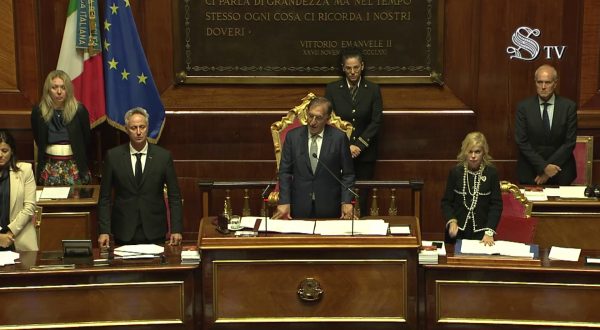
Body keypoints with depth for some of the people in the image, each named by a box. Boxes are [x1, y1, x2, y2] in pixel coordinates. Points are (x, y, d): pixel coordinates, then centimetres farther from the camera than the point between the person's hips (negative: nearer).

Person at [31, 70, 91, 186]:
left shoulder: (79, 110, -7)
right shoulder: (38, 112, -1)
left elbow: (87, 139, 4)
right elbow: (38, 140, 11)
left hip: (75, 166, -1)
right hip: (49, 167, 2)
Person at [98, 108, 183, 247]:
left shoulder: (163, 156, -1)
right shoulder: (113, 156, 0)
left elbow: (174, 197, 2)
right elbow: (105, 197, 2)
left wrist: (176, 230, -5)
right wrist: (104, 231, -5)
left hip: (154, 233, 0)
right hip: (124, 233, 0)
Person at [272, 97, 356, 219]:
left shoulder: (339, 138, -3)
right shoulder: (292, 136, 1)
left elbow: (348, 174, 1)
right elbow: (285, 171, 2)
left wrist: (346, 202, -9)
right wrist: (284, 202, -7)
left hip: (329, 207, -1)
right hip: (300, 206, 1)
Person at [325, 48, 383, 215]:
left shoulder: (373, 89, 4)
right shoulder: (332, 89, 3)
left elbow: (376, 122, -1)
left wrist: (359, 145, -10)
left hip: (365, 153, 1)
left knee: (362, 200, 0)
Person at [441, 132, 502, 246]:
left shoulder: (491, 173, -4)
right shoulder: (456, 172, -1)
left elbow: (496, 204, -4)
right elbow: (446, 202, 4)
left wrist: (489, 232, -13)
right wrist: (452, 221, -13)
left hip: (481, 232, -1)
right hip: (457, 232, 1)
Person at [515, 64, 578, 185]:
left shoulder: (569, 106, -3)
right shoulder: (523, 107, -3)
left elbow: (570, 142, -5)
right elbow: (522, 142, -7)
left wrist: (551, 167, -12)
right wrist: (543, 166, -15)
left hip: (560, 173, 0)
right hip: (530, 172, 0)